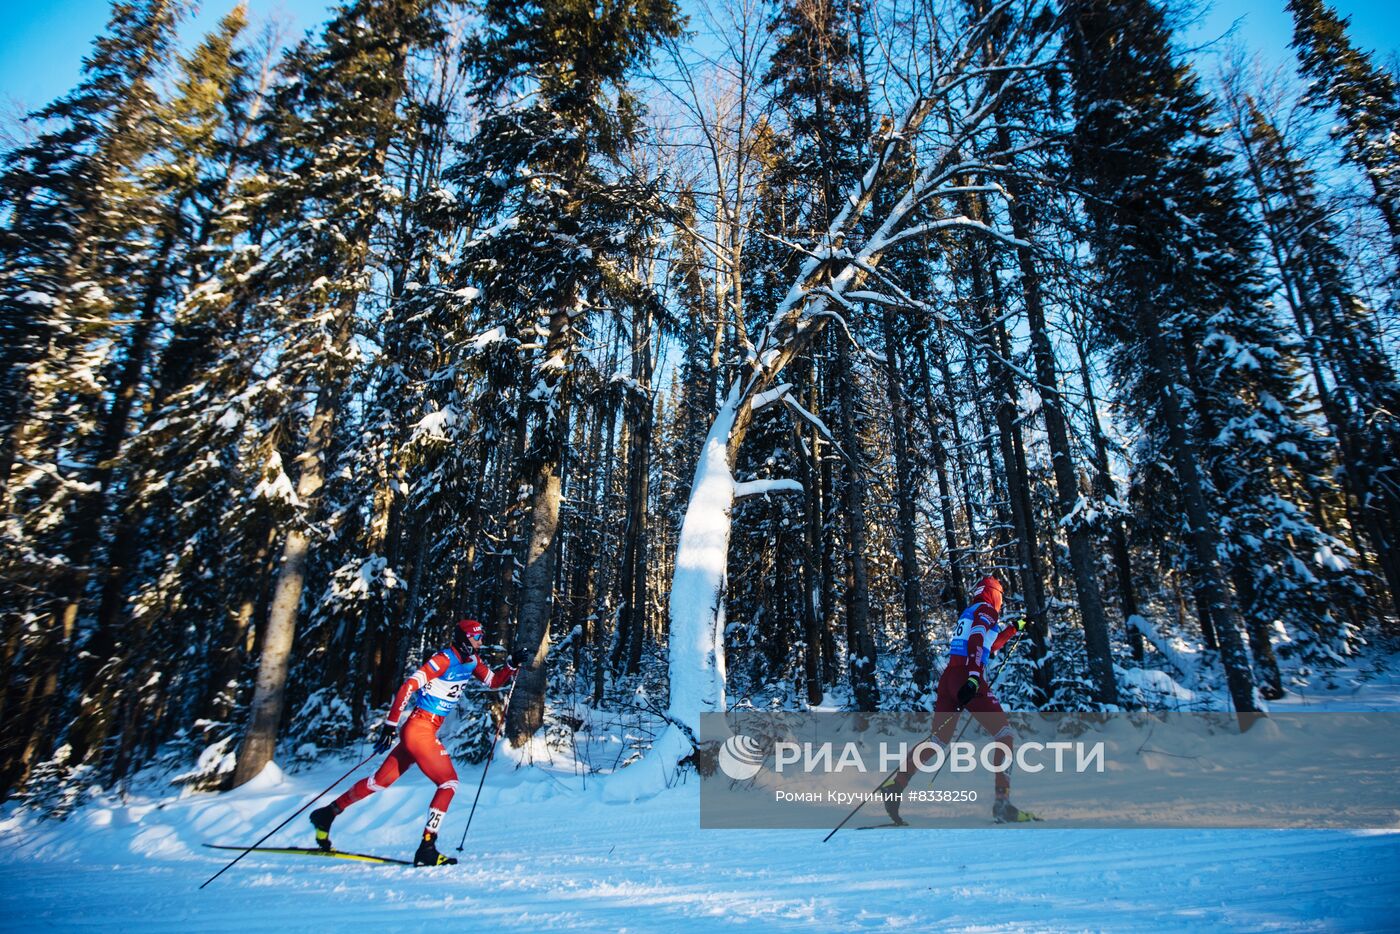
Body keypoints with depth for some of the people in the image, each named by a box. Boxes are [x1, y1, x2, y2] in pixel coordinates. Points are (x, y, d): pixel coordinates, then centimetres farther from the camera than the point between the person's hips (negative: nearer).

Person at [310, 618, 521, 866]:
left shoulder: (472, 660, 7)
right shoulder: (444, 659, -18)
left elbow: (494, 681, 16)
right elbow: (407, 688, -21)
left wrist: (512, 665, -1)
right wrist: (390, 725, -23)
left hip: (427, 730, 8)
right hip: (419, 728, -8)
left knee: (380, 781, 17)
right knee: (448, 782, -8)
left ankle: (327, 814, 33)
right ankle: (426, 848, -1)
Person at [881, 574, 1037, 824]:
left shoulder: (969, 613, 29)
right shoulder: (987, 611, 4)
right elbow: (977, 641, -15)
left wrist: (1014, 629, 49)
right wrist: (974, 676, -28)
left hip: (948, 676, 8)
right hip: (967, 677, -8)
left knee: (939, 741, 9)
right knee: (1005, 733, -1)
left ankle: (895, 784, -4)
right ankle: (1002, 803, -12)